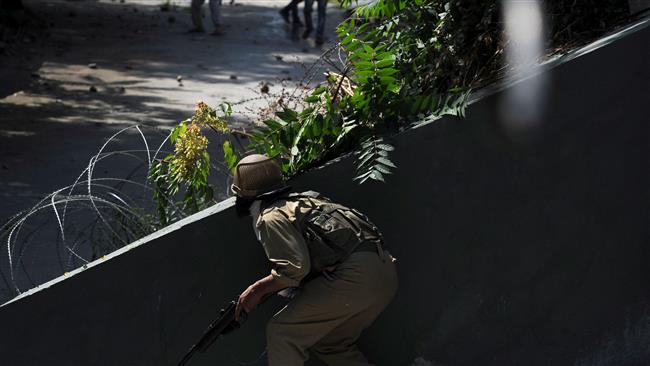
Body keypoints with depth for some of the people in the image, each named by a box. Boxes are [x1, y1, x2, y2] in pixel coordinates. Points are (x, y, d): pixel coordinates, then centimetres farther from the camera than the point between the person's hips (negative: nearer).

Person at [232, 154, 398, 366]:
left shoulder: (272, 218, -3)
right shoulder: (299, 200, 25)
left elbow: (296, 267, -15)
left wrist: (258, 289, -2)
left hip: (355, 275, -9)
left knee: (281, 332, -2)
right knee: (331, 345, 23)